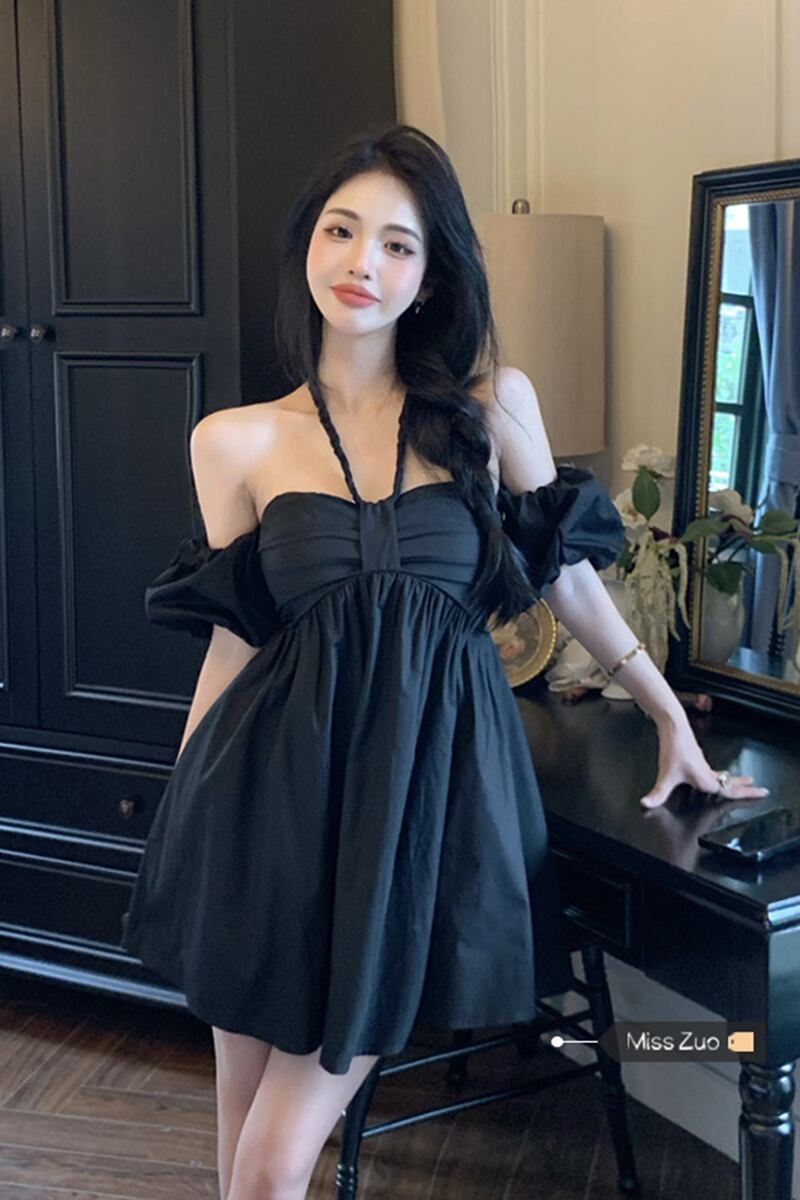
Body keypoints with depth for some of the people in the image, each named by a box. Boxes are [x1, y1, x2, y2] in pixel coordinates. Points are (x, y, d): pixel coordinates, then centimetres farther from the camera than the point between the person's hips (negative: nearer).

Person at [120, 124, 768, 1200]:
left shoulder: (494, 405, 1)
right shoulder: (236, 441, 2)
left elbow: (567, 572, 11)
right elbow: (233, 636, 6)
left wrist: (671, 713, 17)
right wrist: (183, 822, 7)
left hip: (428, 784, -1)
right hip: (281, 789, 1)